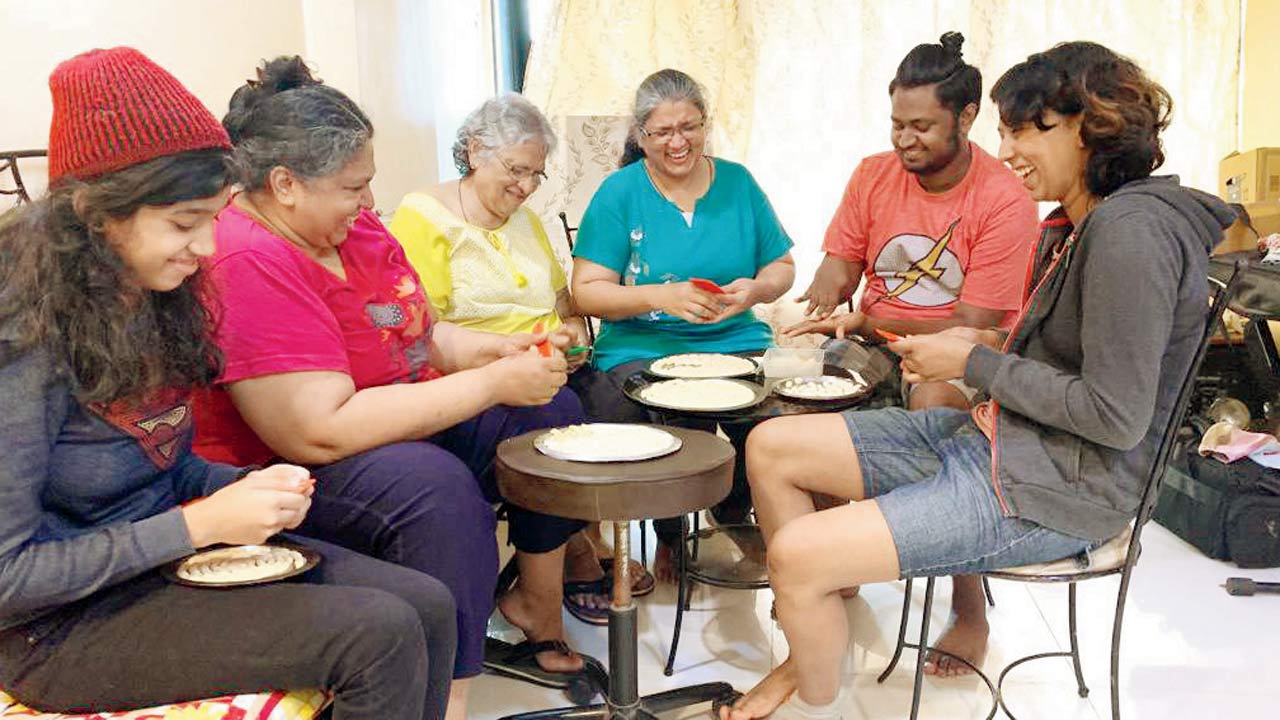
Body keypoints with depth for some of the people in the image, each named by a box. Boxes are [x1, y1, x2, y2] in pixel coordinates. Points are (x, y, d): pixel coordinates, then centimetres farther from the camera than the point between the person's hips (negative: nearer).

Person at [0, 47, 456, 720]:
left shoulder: (154, 301, 2)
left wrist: (249, 488, -7)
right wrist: (202, 524, -22)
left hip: (166, 559, 8)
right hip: (65, 626, -7)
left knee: (428, 607, -8)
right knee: (379, 633, -23)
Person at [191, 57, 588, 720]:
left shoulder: (351, 226, 2)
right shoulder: (247, 266, -26)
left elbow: (415, 337, 12)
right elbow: (322, 431, -33)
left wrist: (501, 349, -9)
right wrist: (494, 383, -29)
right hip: (289, 477, -10)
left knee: (550, 411, 7)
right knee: (436, 486, -37)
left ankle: (536, 603, 21)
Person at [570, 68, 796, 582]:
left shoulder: (737, 182, 11)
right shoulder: (619, 193, 3)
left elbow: (782, 266, 16)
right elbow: (587, 292, -3)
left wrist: (755, 289, -8)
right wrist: (659, 295, -18)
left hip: (737, 343, 3)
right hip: (641, 351, -2)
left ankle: (733, 518, 6)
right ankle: (669, 535, 2)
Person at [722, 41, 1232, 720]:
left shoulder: (1132, 231, -20)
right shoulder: (1073, 225, 11)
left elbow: (1117, 416, -23)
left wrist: (976, 363, -15)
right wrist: (988, 342, 2)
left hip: (1053, 489, -10)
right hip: (994, 435, 10)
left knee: (797, 554, -21)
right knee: (769, 447, 5)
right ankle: (808, 657, 16)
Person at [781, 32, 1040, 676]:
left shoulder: (1004, 200, -13)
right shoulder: (874, 174, 4)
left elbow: (974, 327, -16)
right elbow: (841, 261, 7)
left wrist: (868, 319, -22)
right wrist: (829, 290, -18)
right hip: (874, 345, 5)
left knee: (933, 404, -37)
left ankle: (969, 610, -18)